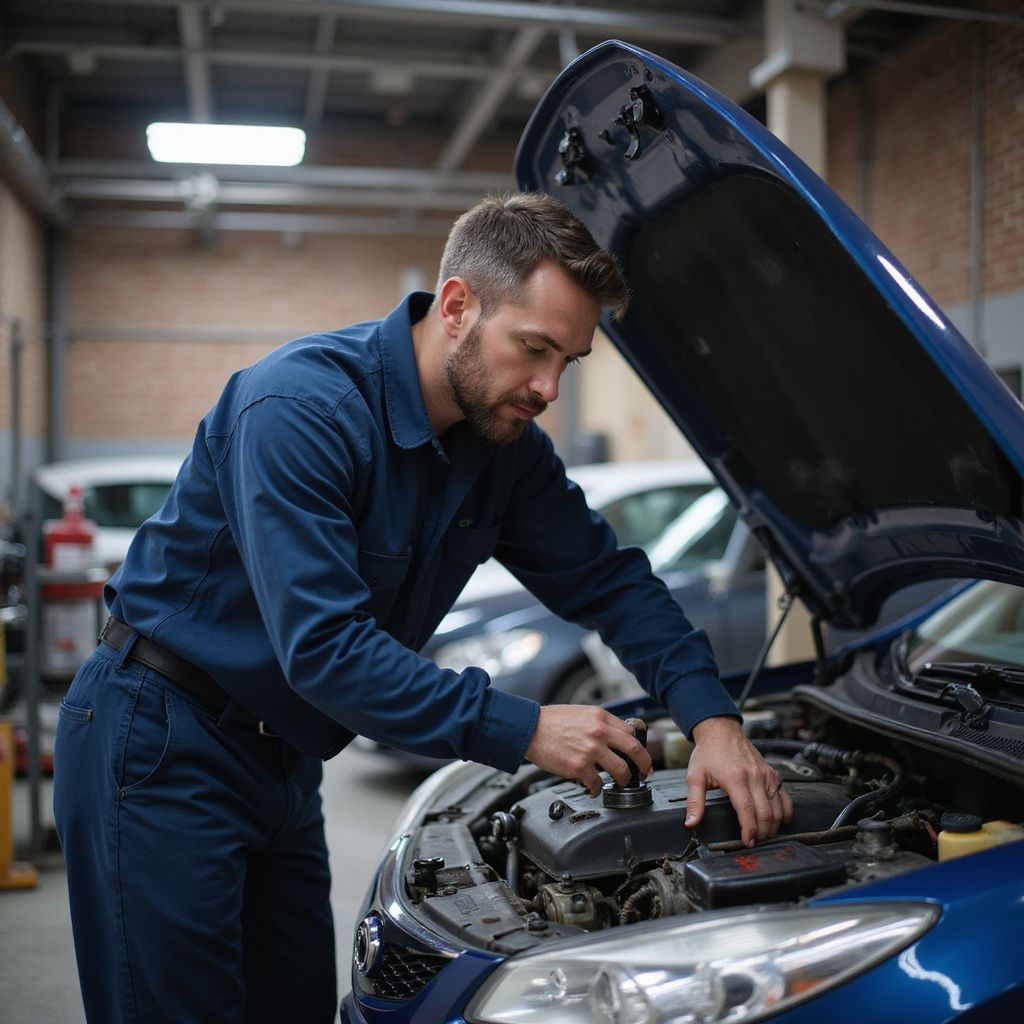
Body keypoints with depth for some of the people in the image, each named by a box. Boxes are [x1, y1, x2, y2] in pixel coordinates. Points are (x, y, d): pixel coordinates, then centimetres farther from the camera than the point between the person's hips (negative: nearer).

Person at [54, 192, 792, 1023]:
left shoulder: (507, 444, -2)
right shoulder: (300, 406, -26)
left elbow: (608, 579, 2)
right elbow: (324, 646, -31)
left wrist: (711, 717, -13)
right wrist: (524, 732, -29)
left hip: (279, 758, 7)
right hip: (162, 743, -7)